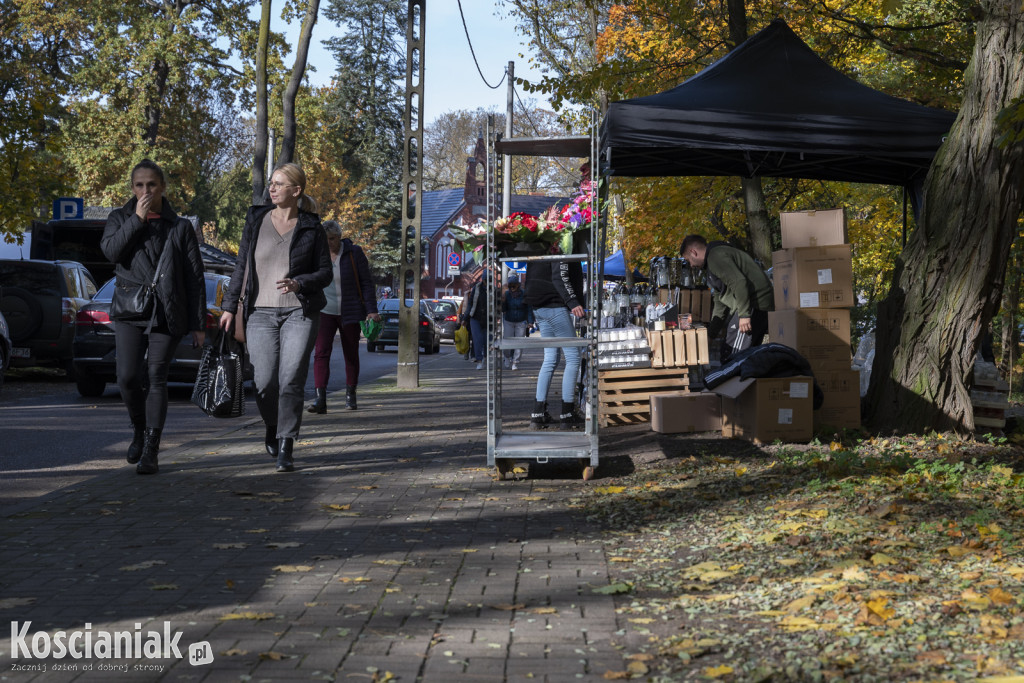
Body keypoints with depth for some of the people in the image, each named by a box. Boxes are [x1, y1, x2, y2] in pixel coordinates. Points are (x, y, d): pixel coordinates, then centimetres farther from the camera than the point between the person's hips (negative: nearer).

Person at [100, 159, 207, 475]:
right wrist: (138, 219, -10)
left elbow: (195, 278, 6)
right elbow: (110, 250, -9)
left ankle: (150, 451, -4)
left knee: (156, 377, -7)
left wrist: (199, 323, 2)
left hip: (167, 313, -1)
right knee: (128, 377, -8)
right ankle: (139, 431, 20)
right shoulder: (119, 219, 12)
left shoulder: (180, 227, 7)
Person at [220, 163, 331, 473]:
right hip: (261, 312, 2)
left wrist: (299, 283, -15)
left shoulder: (312, 228, 3)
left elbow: (325, 273, 4)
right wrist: (230, 306, 7)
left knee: (291, 380, -11)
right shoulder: (256, 220, 7)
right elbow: (242, 266, 11)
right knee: (265, 382, -4)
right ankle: (272, 427, 27)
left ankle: (285, 449, -4)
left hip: (300, 313, -2)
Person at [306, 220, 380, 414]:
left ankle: (350, 395, 25)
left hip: (349, 312, -1)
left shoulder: (354, 253, -5)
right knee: (321, 353, -14)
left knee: (351, 354, 9)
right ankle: (320, 399, -22)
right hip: (324, 311, 1)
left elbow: (366, 282, -4)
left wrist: (371, 310, -12)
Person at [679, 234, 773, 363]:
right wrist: (712, 330, 33)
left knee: (730, 358, -13)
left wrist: (744, 315, -23)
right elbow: (720, 299, 33)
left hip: (753, 307, -11)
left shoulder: (715, 257, -9)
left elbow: (739, 282, -22)